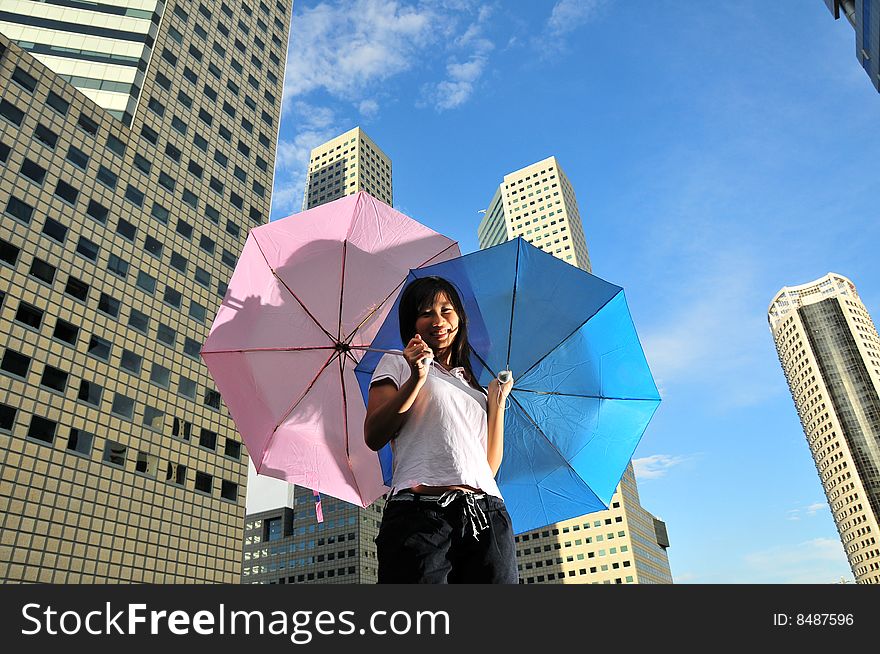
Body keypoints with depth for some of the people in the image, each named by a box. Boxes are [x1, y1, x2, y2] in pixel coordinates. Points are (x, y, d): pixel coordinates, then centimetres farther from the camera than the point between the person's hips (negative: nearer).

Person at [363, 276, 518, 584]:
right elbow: (373, 438, -1)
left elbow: (490, 466, 15)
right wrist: (416, 379, -9)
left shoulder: (475, 388, 26)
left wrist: (498, 399, 13)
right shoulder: (397, 364, 15)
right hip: (420, 512, -4)